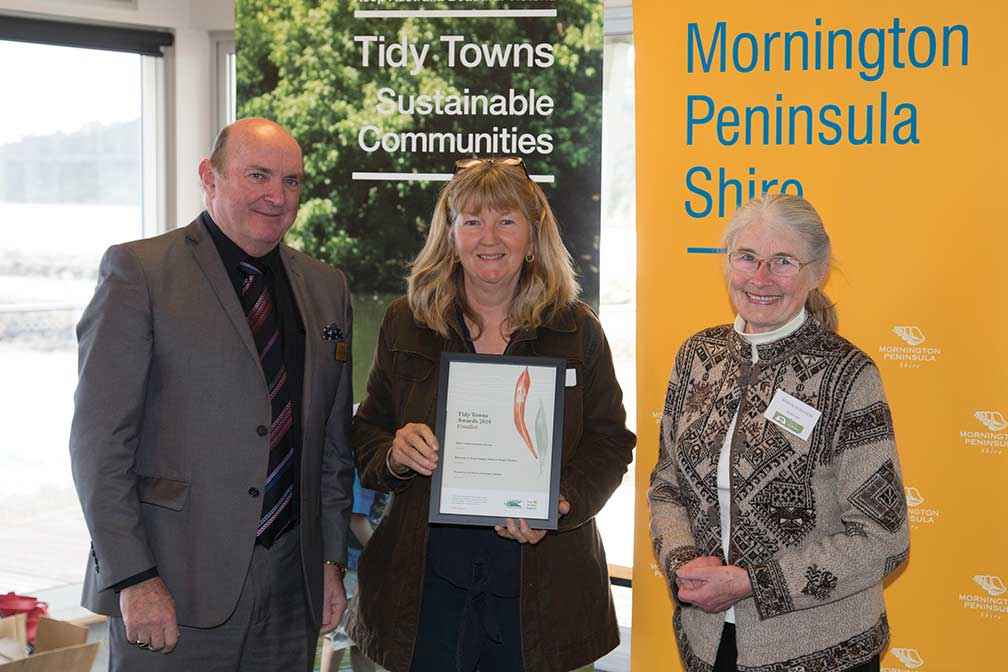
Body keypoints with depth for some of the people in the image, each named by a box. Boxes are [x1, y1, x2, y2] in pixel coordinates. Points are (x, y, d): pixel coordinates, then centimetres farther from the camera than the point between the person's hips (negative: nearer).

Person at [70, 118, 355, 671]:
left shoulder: (325, 287, 12)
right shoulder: (138, 271, -4)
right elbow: (99, 439, -9)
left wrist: (331, 559, 10)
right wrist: (133, 577, -14)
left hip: (291, 582, 5)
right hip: (176, 586, -5)